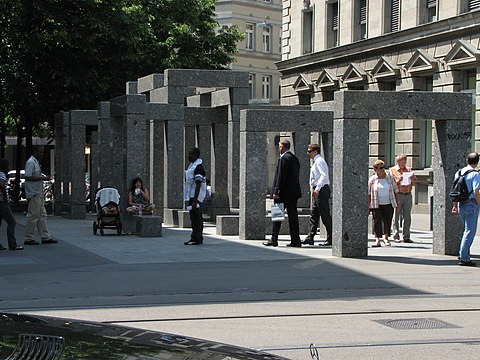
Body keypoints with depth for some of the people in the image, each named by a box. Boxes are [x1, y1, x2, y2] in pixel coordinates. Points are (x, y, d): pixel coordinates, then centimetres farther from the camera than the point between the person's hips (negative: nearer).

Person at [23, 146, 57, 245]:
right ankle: (28, 238, -2)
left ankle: (45, 237, 15)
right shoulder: (30, 162, -14)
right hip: (34, 194, -11)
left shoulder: (36, 162, 18)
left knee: (42, 215, 11)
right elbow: (28, 177, -22)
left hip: (39, 194, 11)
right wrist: (42, 178, -21)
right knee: (33, 216, -7)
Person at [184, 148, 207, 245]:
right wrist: (187, 200, 23)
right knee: (197, 218, 13)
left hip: (195, 197, -11)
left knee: (195, 218, -10)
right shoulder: (192, 166, 17)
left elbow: (198, 186, -21)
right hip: (191, 196, 11)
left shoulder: (198, 167, -16)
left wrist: (194, 201, -25)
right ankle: (199, 238, 17)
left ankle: (195, 239, -9)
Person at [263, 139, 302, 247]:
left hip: (284, 193, -8)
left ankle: (274, 239, 4)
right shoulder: (295, 158, 15)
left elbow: (281, 176, -18)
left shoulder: (284, 158, -13)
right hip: (294, 192, 8)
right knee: (293, 216, 7)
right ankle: (295, 240, 5)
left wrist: (276, 191, -17)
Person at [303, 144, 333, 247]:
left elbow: (324, 176, -23)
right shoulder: (316, 162, 19)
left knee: (325, 215, -8)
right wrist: (314, 189, 19)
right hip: (318, 191, 10)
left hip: (321, 190, -10)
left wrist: (317, 189, -28)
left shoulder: (319, 161, -11)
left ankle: (330, 239, -5)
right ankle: (310, 238, 12)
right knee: (314, 215, 10)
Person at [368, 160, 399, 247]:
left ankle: (386, 238, 21)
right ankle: (377, 240, -4)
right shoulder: (372, 180, 0)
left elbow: (395, 190, 9)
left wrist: (397, 203, 6)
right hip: (376, 205, -1)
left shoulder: (390, 177, 4)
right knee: (377, 221, -6)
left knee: (388, 221, 5)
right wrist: (368, 206, 1)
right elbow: (368, 193, 4)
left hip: (388, 204, 1)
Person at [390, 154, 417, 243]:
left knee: (407, 217, 3)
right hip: (397, 195, -4)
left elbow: (414, 183, 17)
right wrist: (398, 180, -17)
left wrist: (412, 179, -4)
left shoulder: (409, 170, 16)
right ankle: (396, 237, 0)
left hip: (408, 195, 4)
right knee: (396, 217, -3)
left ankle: (406, 237, 8)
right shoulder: (392, 170, 4)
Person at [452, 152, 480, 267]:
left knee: (467, 230, 21)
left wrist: (455, 205, 19)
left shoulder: (459, 173, 9)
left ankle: (463, 254, 22)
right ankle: (464, 258, -4)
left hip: (461, 204, 7)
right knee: (470, 232, -2)